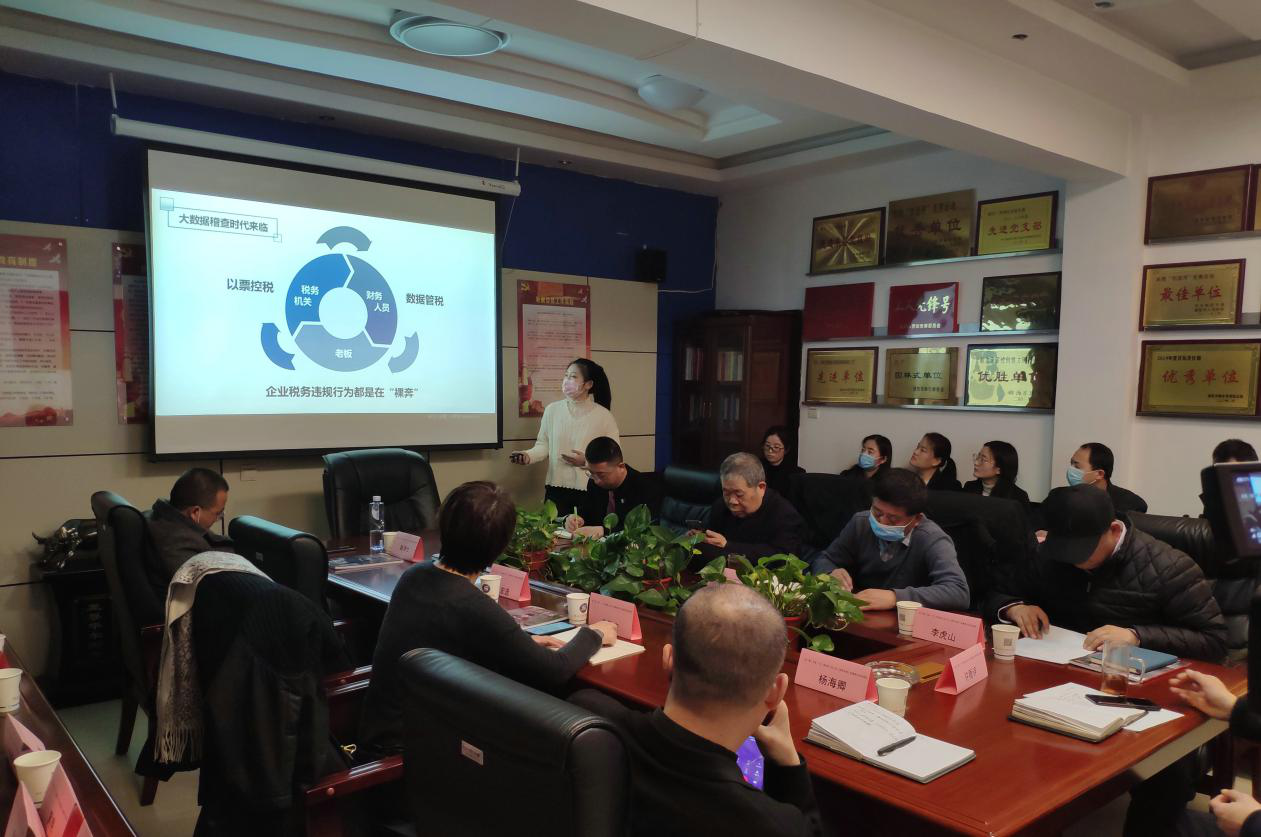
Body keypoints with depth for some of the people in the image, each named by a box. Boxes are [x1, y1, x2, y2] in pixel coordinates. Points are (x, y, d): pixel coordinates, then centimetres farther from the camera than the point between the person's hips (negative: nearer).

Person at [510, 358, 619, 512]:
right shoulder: (552, 410, 1)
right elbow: (543, 445, 5)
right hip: (556, 488, 2)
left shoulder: (604, 416, -5)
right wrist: (529, 456, -13)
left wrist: (587, 462, -15)